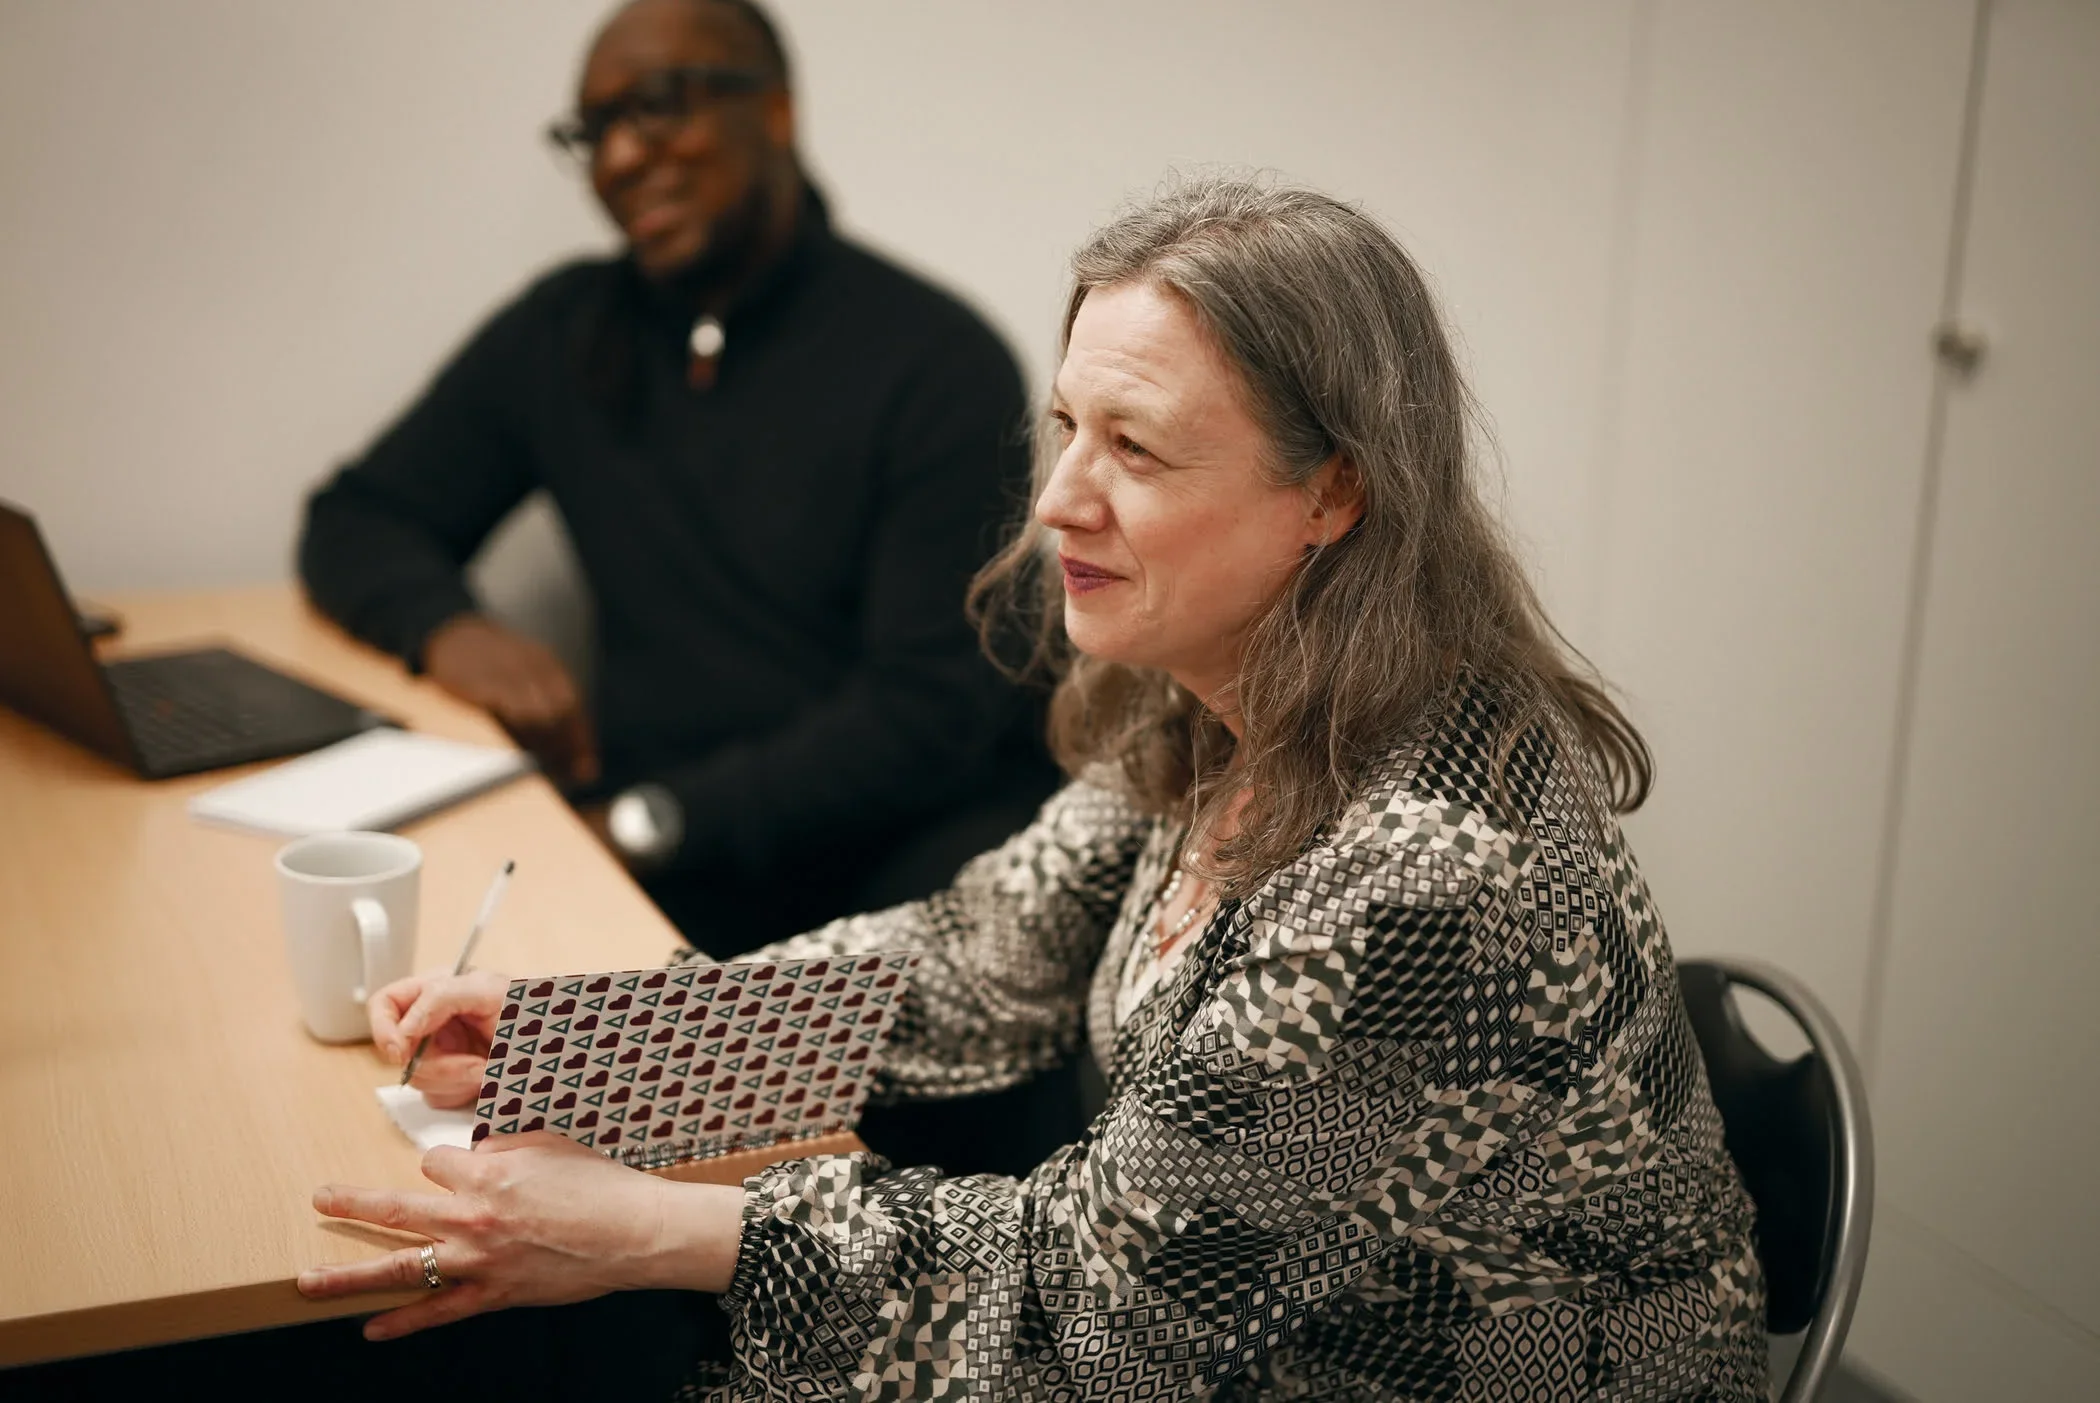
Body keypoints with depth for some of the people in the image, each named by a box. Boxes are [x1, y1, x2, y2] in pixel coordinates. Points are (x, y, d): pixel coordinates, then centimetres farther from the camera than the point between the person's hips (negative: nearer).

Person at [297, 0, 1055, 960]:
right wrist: (442, 626, -6)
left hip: (900, 848, -3)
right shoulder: (564, 332, 11)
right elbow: (356, 522, 19)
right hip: (645, 850, 4)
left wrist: (651, 823, -18)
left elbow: (932, 716, -12)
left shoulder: (937, 361, -6)